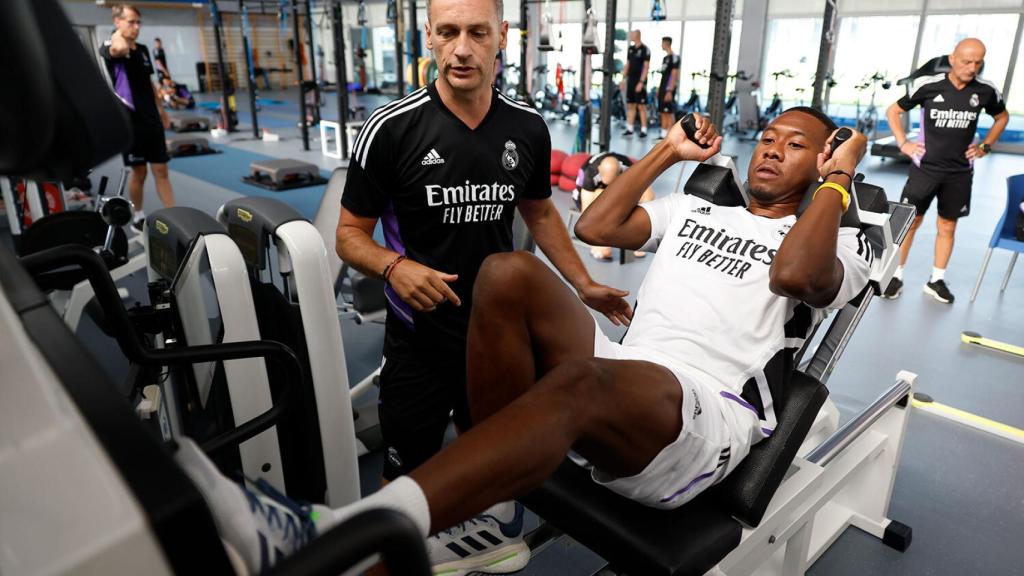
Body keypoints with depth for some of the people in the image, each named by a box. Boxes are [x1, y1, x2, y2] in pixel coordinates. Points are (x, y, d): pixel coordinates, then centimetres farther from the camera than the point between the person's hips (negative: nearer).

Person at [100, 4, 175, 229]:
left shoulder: (143, 50, 11)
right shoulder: (109, 48, -9)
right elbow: (120, 48, -34)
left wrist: (161, 111, 21)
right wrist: (118, 33, -12)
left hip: (151, 119, 5)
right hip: (130, 121, -5)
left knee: (161, 170, 4)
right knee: (139, 172, 4)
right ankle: (138, 216, 22)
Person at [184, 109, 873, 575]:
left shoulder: (841, 244, 15)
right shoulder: (695, 209, 30)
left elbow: (794, 274, -11)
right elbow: (596, 226, 18)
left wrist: (838, 181, 5)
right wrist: (667, 152, 26)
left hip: (709, 419, -4)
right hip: (626, 386, 5)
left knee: (584, 377, -39)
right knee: (510, 272, -21)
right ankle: (488, 519, -18)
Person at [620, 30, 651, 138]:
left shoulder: (645, 49, -8)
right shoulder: (630, 49, 12)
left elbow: (646, 67, -12)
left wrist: (641, 82, -19)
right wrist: (623, 79, 12)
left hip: (640, 82, -7)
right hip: (630, 81, 7)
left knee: (641, 106, -4)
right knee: (630, 106, 7)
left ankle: (644, 130, 0)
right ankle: (629, 129, 12)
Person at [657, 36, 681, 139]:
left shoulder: (674, 57, -10)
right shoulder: (665, 58, 16)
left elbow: (674, 75, -15)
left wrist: (670, 91, -20)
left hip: (669, 89, -9)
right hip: (663, 88, 9)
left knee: (669, 112, -7)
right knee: (663, 113, 9)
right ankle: (663, 135, 13)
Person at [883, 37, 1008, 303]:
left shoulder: (986, 91, -2)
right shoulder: (928, 86, -10)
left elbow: (1002, 117, 18)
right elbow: (893, 111, 3)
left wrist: (985, 146, 7)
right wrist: (903, 144, -4)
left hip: (960, 173, 3)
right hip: (925, 168, -2)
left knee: (947, 226, 9)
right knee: (910, 221, 1)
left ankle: (937, 280, 20)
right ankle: (896, 276, 12)